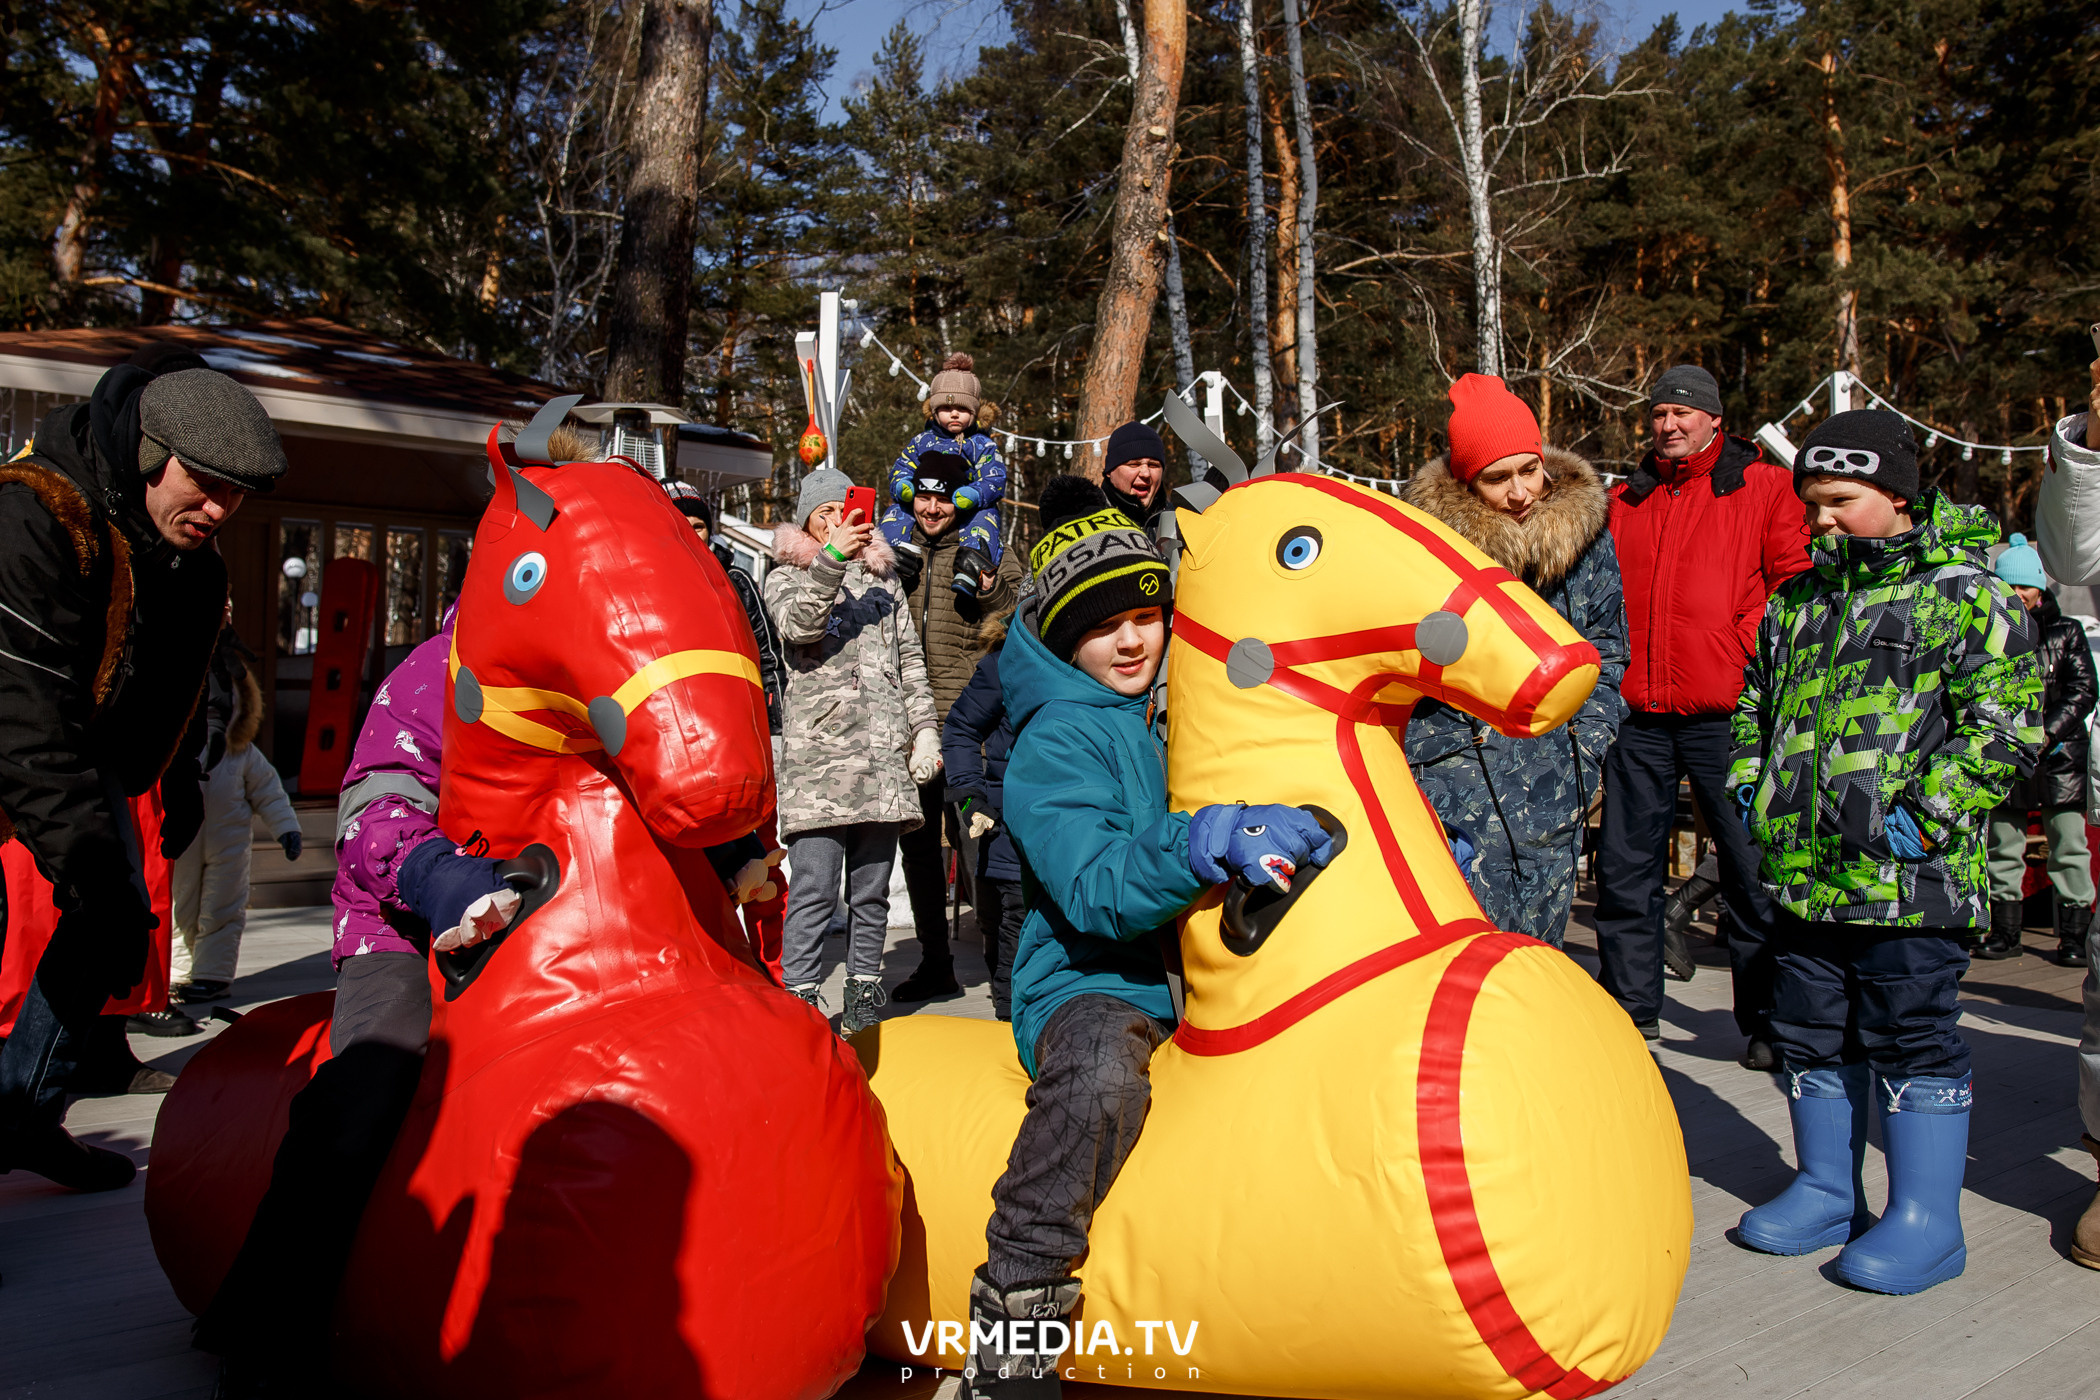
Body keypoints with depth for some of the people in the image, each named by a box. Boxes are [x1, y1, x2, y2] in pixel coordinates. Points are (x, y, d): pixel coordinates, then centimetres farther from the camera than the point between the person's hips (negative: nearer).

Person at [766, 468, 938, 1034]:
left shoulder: (882, 577, 22)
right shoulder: (787, 576, 11)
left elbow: (910, 660, 21)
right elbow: (798, 623, -12)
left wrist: (924, 729, 12)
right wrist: (833, 556, -22)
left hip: (884, 753, 4)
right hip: (817, 751, -4)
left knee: (872, 887, 6)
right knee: (815, 886, -11)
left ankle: (864, 998, 14)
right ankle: (798, 999, -6)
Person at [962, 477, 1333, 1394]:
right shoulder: (1055, 741, -6)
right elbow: (1098, 893, -22)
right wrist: (1209, 843, -37)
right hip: (1094, 984, -6)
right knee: (1102, 1067, -38)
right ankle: (1011, 1322, -23)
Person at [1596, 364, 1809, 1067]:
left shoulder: (1763, 487, 5)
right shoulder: (1625, 500, 17)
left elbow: (1798, 582, 0)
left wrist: (1751, 650, -11)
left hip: (1725, 710, -4)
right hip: (1636, 711, 4)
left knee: (1751, 867, 1)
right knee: (1625, 866, 7)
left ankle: (1766, 1021, 12)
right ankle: (1632, 1007, 20)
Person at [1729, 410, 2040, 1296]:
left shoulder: (1965, 594, -4)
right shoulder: (1796, 602, 15)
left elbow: (2007, 727, -9)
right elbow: (1757, 705, 27)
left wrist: (1924, 813, -17)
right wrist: (1749, 782, 11)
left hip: (1907, 877, -6)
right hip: (1803, 868, 7)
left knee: (1910, 1036, 0)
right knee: (1810, 1032, 13)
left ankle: (1925, 1221, 13)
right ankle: (1827, 1194, 29)